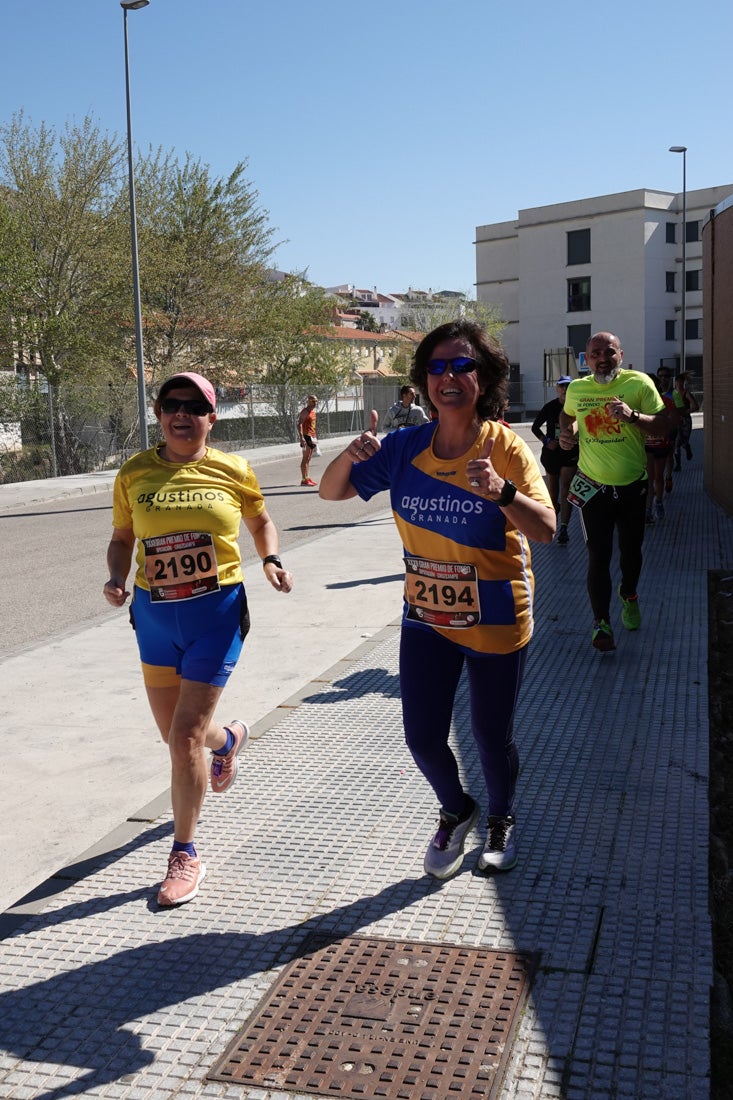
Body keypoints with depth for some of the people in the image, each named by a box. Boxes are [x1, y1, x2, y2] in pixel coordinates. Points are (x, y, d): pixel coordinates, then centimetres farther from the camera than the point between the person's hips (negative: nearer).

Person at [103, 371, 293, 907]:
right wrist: (117, 580, -8)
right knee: (175, 735, 16)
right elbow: (122, 537, 11)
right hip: (155, 615, 4)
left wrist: (271, 561, -4)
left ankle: (186, 855, 11)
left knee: (185, 736, -8)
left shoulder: (233, 470, -4)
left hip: (216, 612, -3)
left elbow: (261, 521, 14)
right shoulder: (134, 473, 0)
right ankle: (229, 738, 54)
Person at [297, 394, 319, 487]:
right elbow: (299, 424, -19)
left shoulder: (313, 411, 18)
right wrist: (301, 437, -29)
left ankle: (307, 477, 18)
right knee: (305, 458, -10)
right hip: (306, 436, -9)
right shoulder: (304, 412, -11)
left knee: (308, 459, 12)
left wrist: (315, 437, 24)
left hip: (312, 437, 9)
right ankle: (304, 480, -11)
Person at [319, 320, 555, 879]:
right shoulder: (405, 448, -5)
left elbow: (547, 529, -25)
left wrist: (502, 491, -43)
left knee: (492, 738, 11)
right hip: (426, 618, 3)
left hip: (496, 622, -3)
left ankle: (501, 820, 43)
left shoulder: (506, 447, -15)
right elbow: (331, 491, 0)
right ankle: (456, 811, 38)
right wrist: (351, 456, -20)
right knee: (423, 737, 5)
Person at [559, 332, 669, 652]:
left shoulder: (639, 383, -10)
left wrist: (633, 416, -30)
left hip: (632, 485, 0)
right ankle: (601, 622, 8)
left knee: (631, 548, 17)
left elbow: (663, 425, -13)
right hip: (593, 487, 0)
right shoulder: (576, 389, -1)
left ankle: (628, 595, 46)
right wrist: (567, 433, 0)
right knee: (598, 555, -4)